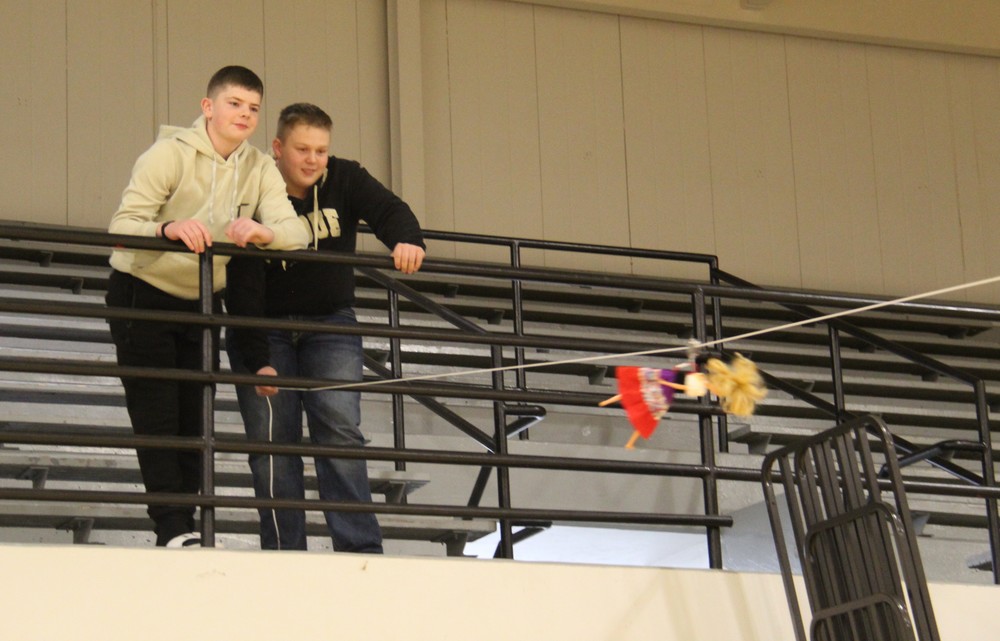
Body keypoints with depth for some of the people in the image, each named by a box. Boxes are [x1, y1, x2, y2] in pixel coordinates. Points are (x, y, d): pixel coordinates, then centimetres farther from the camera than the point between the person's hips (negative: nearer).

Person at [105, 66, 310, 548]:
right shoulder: (169, 155, -16)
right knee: (157, 417, -10)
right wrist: (168, 228, -46)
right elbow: (121, 227, -26)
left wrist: (262, 232, -39)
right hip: (143, 296, -5)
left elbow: (295, 232, -16)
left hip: (202, 304, 5)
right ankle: (172, 529, -10)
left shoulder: (259, 169, -2)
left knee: (194, 416, 5)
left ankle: (183, 524, 10)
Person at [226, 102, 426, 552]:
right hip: (265, 329, -1)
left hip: (329, 324, 1)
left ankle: (360, 549, -15)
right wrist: (257, 360, -24)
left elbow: (387, 210, -24)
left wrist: (407, 240, -48)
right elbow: (243, 287, -19)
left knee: (340, 431, -12)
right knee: (272, 439, -7)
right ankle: (284, 555, -4)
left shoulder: (344, 179, -8)